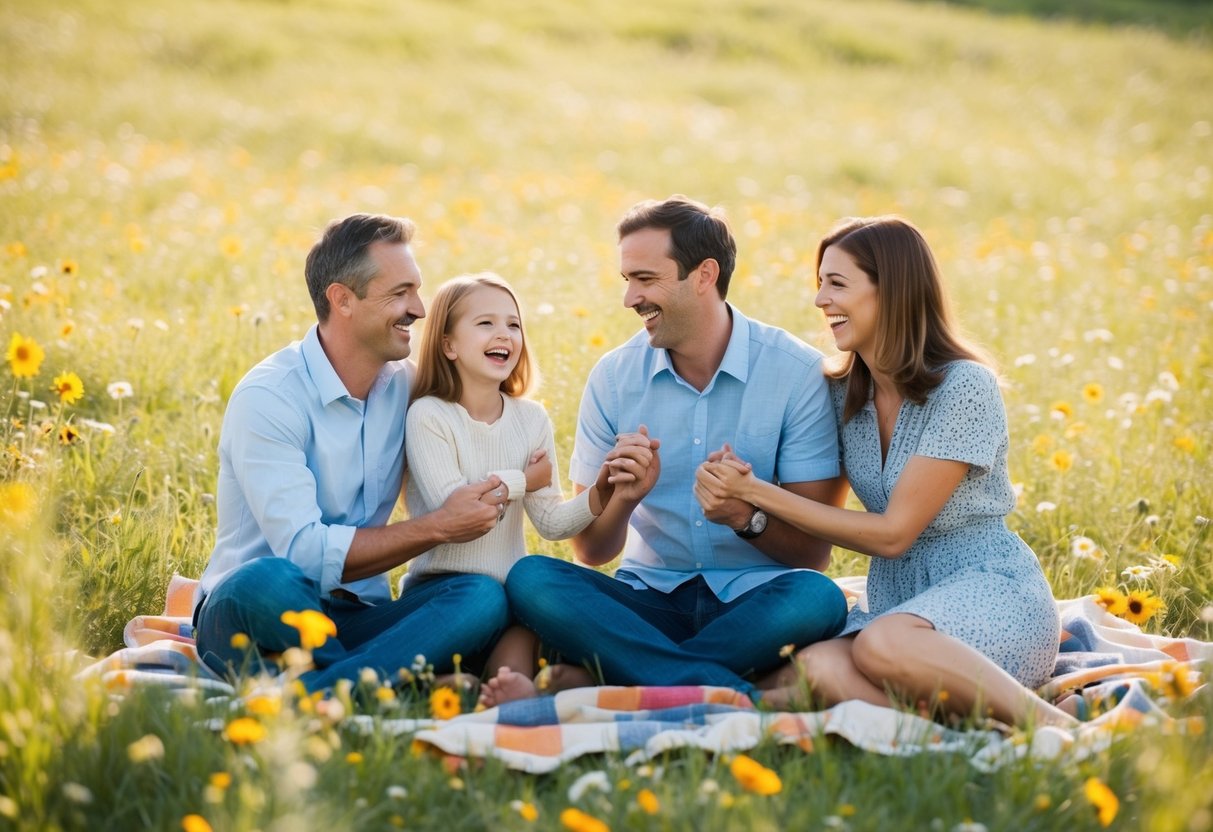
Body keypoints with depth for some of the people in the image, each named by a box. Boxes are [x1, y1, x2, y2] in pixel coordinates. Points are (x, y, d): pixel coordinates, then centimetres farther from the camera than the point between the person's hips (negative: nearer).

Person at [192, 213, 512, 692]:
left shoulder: (406, 387, 7)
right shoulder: (268, 397, -13)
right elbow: (303, 550, -21)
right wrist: (437, 528, -18)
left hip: (355, 620, 5)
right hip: (258, 616, -5)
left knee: (483, 597, -23)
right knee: (266, 581, -40)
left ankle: (310, 697, -37)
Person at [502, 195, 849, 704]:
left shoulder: (797, 371, -6)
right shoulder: (613, 377, 2)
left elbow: (814, 553, -7)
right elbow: (590, 551, 3)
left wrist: (749, 516, -27)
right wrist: (621, 498, -19)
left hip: (753, 604, -2)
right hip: (651, 600, 2)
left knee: (818, 598, -35)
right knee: (530, 579, -24)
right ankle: (732, 696, -33)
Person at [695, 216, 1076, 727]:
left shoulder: (964, 386, -12)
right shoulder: (843, 395, 9)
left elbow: (893, 533, -14)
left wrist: (759, 493, -13)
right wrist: (733, 494, -9)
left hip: (993, 592, -5)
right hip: (898, 602, 5)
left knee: (881, 644, -40)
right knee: (814, 668, -31)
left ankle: (1051, 723, -27)